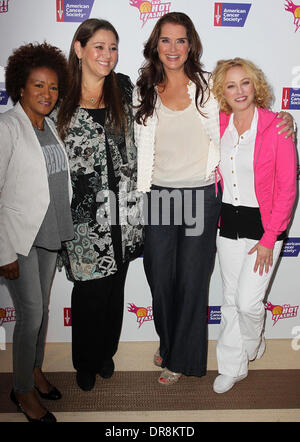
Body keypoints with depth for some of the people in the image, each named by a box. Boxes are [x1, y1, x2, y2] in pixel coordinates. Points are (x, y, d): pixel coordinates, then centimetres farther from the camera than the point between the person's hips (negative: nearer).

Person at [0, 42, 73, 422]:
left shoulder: (48, 126, 9)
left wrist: (62, 227, 14)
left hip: (49, 233, 7)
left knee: (42, 308, 18)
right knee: (31, 314, 1)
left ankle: (35, 370, 39)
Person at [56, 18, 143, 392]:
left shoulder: (124, 89, 8)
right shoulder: (62, 97, 1)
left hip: (120, 211, 3)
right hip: (83, 213, -2)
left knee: (114, 287, 14)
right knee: (89, 290, 4)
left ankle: (106, 353, 38)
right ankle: (85, 363, 30)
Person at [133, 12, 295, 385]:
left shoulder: (207, 86, 0)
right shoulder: (145, 90, 7)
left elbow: (219, 138, 5)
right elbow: (142, 146, 9)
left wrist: (212, 167, -12)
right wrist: (142, 193, 5)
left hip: (201, 194, -2)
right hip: (159, 194, 3)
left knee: (192, 279, 7)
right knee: (159, 276, 10)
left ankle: (182, 358, 27)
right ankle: (167, 340, 38)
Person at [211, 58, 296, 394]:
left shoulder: (276, 128, -11)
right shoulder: (218, 126, 2)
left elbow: (287, 188, -11)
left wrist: (268, 239, -13)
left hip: (263, 224, -4)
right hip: (227, 222, 4)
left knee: (248, 301, -3)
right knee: (231, 300, 13)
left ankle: (251, 346, 33)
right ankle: (232, 366, 32)